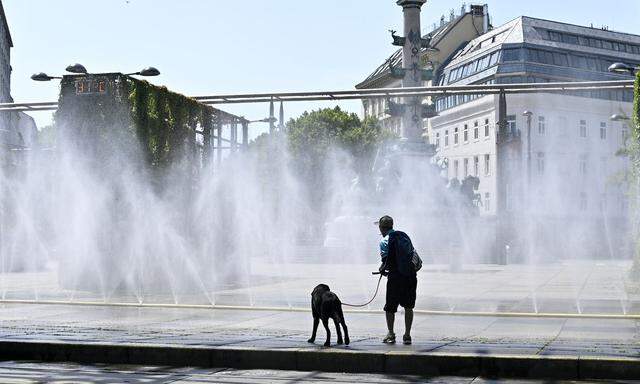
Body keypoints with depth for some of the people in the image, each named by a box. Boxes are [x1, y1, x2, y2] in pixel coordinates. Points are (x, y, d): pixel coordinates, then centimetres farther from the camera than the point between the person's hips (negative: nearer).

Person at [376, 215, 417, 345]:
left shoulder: (385, 241, -4)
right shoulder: (404, 236, 12)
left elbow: (386, 261, -12)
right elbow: (413, 255, 13)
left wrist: (382, 269, 8)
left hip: (395, 277, -5)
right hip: (411, 275, 5)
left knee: (390, 307, 11)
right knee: (408, 307, 12)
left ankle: (390, 334, 16)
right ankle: (407, 335, 10)